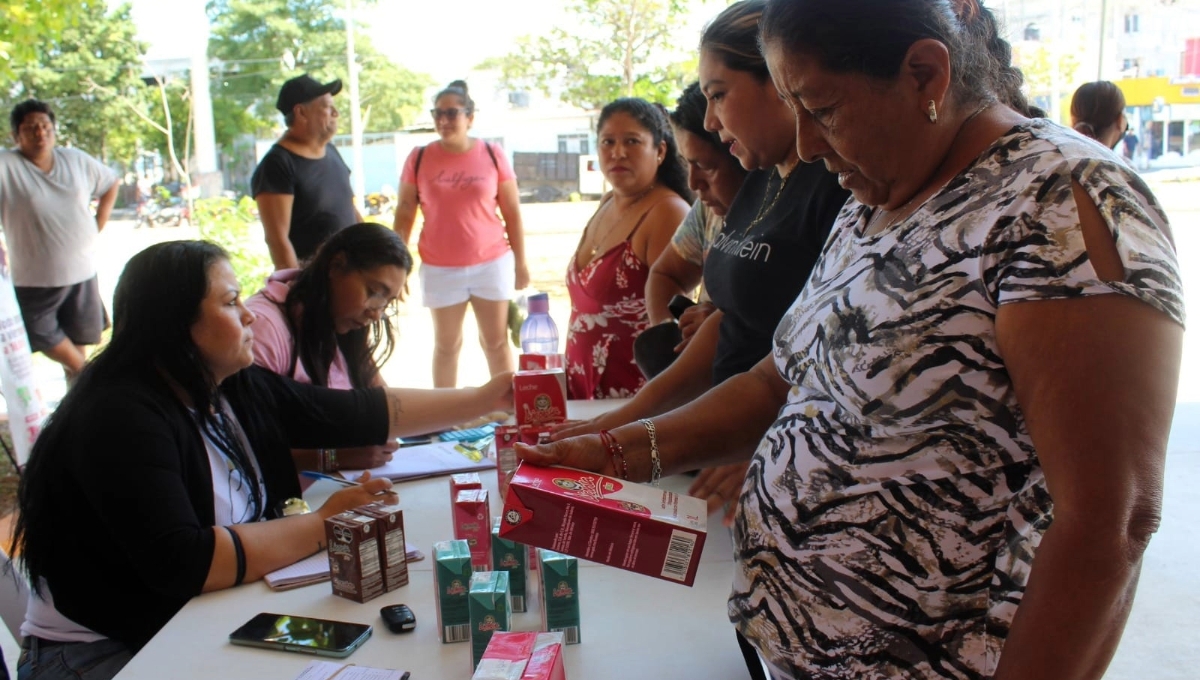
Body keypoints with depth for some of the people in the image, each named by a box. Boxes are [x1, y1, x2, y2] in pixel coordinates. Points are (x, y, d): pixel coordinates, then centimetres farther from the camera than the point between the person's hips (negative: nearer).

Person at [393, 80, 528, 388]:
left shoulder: (492, 154, -1)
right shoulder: (419, 158, 0)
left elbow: (513, 213, 3)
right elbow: (404, 215, 4)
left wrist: (521, 262, 3)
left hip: (492, 263, 0)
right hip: (440, 269, 1)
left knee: (496, 342, 7)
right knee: (446, 344, 10)